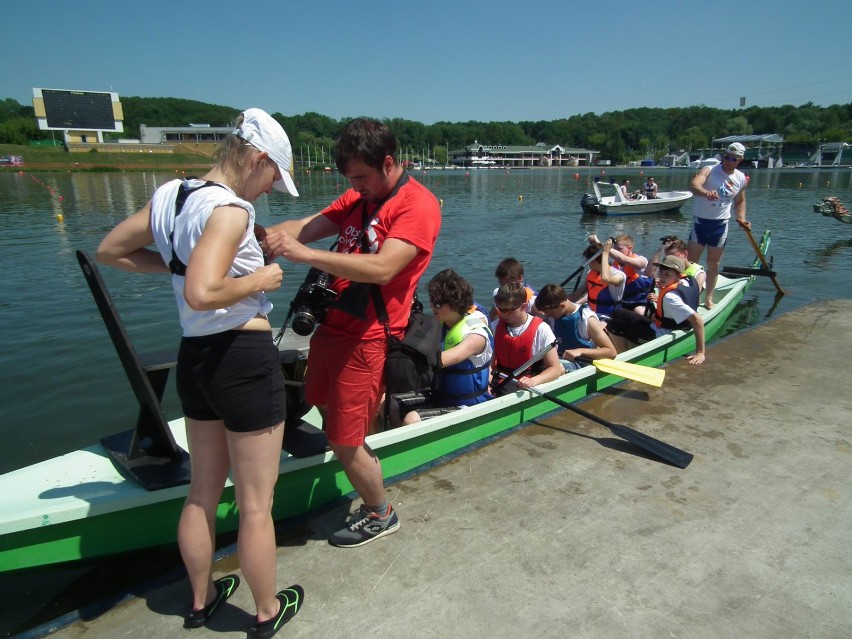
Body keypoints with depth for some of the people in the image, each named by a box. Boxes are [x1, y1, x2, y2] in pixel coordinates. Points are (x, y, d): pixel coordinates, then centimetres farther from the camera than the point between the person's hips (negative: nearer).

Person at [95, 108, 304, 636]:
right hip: (245, 360, -8)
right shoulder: (230, 209, -19)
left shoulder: (170, 194, 6)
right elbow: (202, 294, -31)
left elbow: (110, 251, 15)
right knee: (256, 503, 10)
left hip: (193, 357, 9)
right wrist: (260, 279, -15)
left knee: (203, 491, 23)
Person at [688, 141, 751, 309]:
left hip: (721, 224, 4)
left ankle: (708, 298, 21)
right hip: (701, 221, -4)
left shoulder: (741, 179, 5)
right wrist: (706, 192, -53)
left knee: (714, 263, 11)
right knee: (691, 261, -4)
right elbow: (693, 184, -32)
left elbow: (739, 201, 20)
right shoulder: (709, 170, -11)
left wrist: (741, 218, 4)